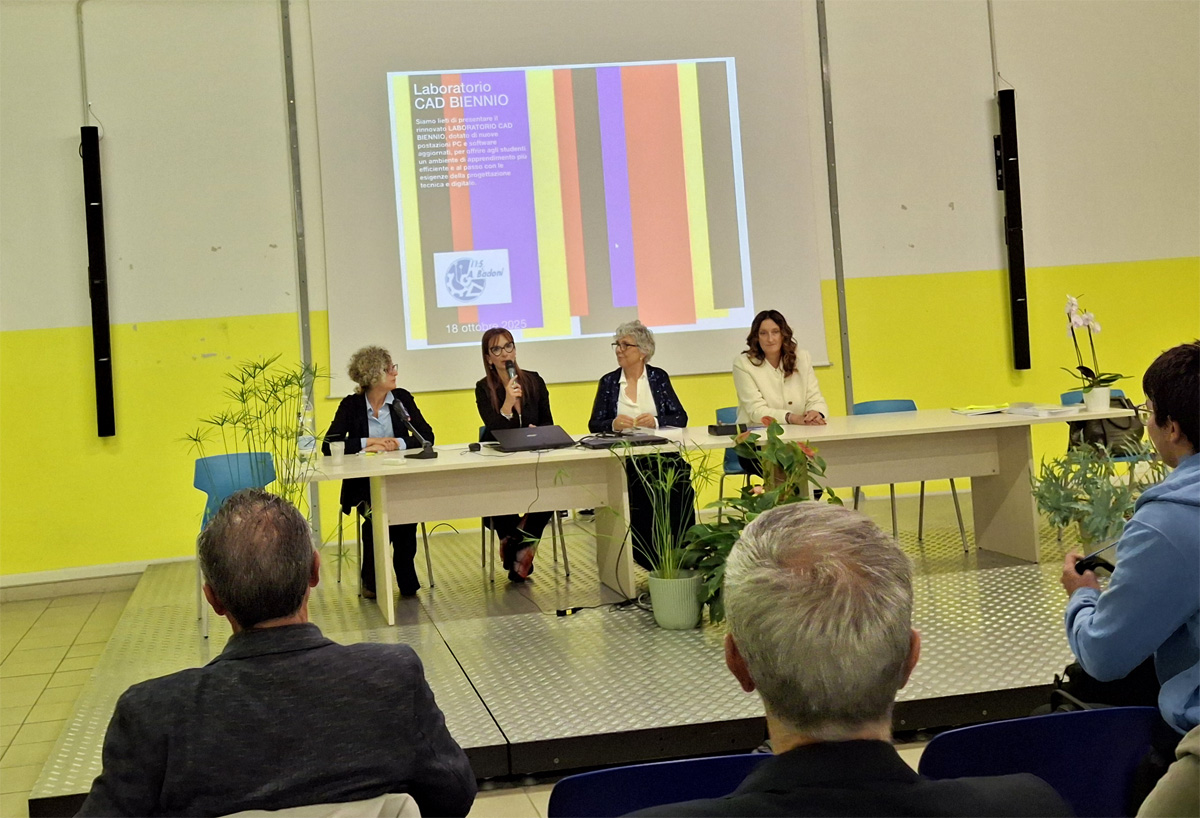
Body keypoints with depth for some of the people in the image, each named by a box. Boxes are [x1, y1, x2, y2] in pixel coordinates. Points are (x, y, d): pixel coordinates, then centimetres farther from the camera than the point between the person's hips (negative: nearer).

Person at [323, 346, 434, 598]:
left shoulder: (402, 398, 8)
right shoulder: (351, 405, 2)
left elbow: (427, 436, 2)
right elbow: (328, 446, -7)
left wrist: (399, 443, -15)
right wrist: (367, 443, -17)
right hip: (364, 483, -1)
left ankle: (406, 578, -14)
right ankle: (371, 580, -10)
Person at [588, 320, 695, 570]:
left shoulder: (659, 378, 14)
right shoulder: (608, 382, 14)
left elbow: (681, 418, 6)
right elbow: (594, 425, 8)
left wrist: (656, 421, -14)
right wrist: (613, 424, -14)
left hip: (660, 454, 0)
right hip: (622, 459, 0)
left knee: (677, 481, -33)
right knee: (644, 488, -33)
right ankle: (653, 560, -23)